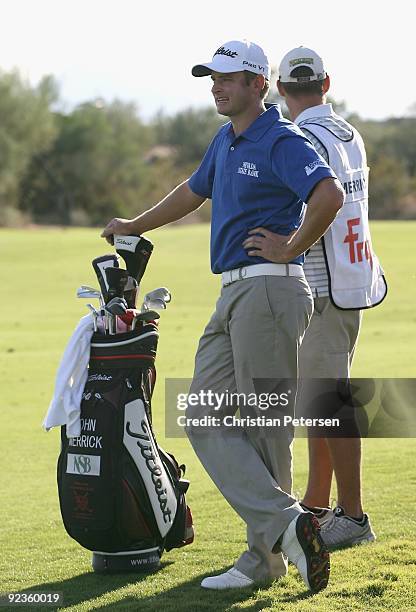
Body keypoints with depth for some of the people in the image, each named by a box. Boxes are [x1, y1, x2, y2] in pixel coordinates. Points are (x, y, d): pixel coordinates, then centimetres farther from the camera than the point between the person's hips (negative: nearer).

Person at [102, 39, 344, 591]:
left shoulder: (281, 141, -12)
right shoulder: (226, 141, 18)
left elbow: (330, 195, -28)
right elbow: (194, 191, 36)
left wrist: (291, 248, -18)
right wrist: (135, 227, 45)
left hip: (270, 290, -10)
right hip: (232, 296, 10)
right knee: (205, 419, 2)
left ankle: (266, 555, -1)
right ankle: (286, 523, -3)